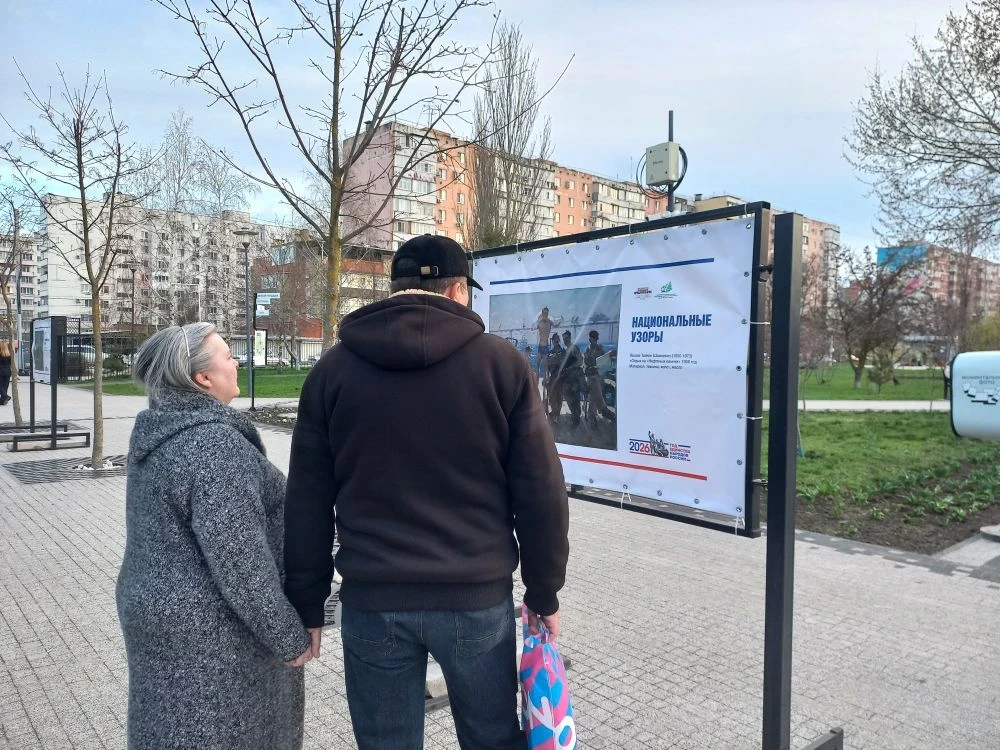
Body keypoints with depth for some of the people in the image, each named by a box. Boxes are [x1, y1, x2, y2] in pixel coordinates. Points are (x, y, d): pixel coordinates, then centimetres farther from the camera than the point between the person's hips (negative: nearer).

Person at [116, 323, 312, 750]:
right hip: (208, 633, -9)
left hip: (160, 609, 9)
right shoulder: (214, 443, -25)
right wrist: (289, 636, -17)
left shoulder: (157, 433, 4)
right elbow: (239, 561, -26)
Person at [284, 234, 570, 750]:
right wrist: (543, 591, 7)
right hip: (478, 596, -1)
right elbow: (540, 491, -5)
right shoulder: (501, 362, -5)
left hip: (372, 600, 2)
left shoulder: (333, 370, 1)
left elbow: (307, 503, 2)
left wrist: (307, 604, 11)